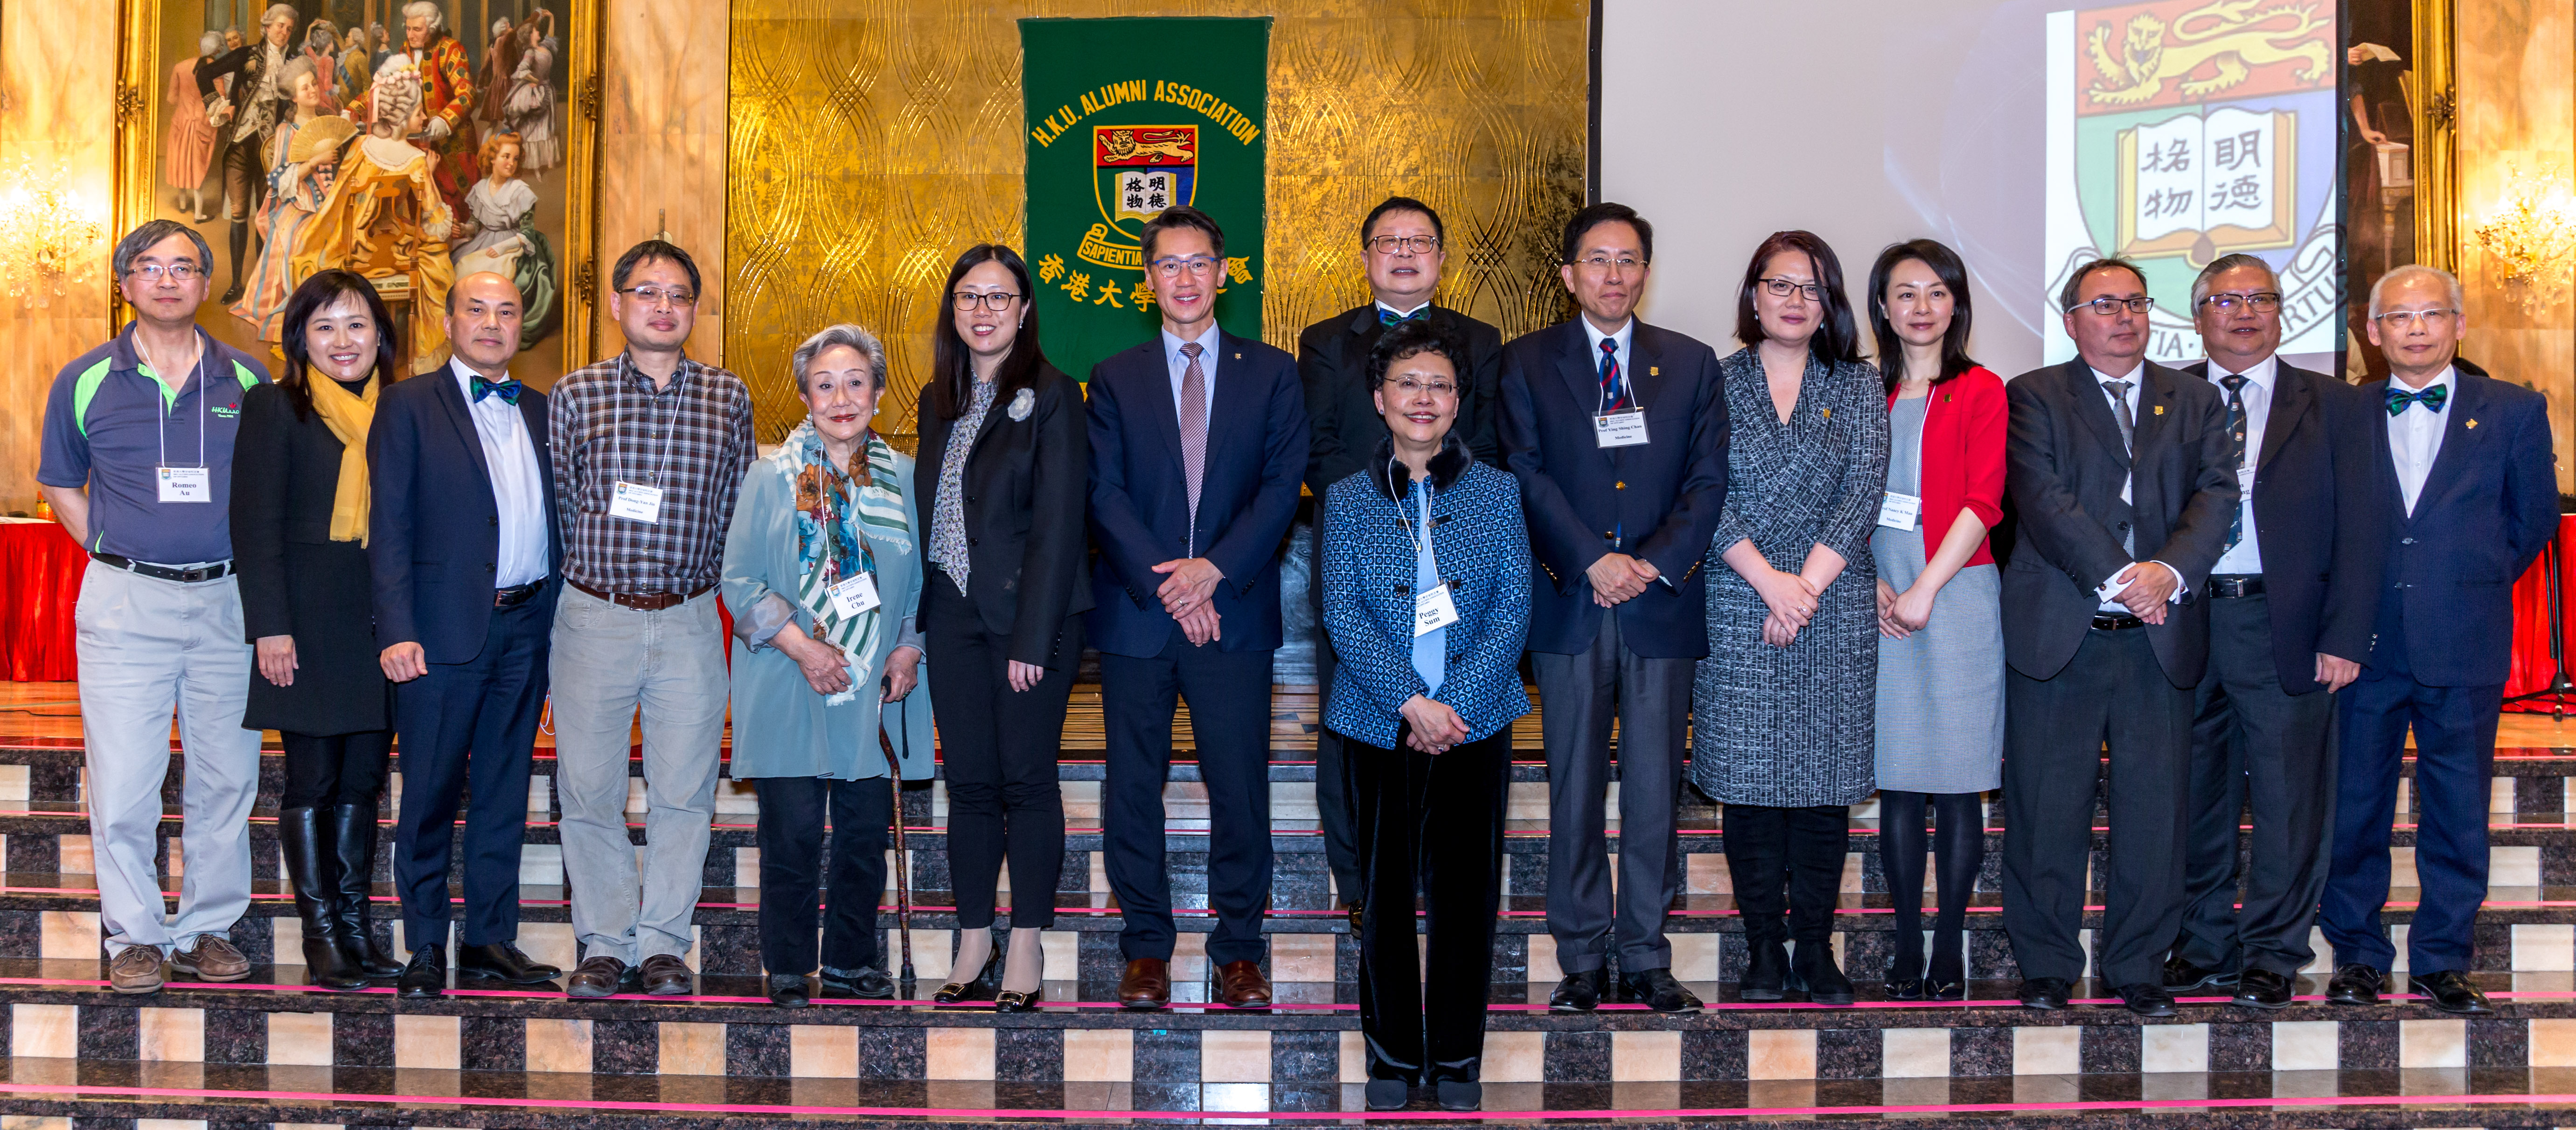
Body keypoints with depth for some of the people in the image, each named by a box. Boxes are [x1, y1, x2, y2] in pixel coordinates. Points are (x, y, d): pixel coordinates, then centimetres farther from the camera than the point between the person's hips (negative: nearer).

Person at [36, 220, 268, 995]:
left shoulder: (249, 382, 5)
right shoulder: (85, 382, 3)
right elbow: (60, 486, 14)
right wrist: (117, 556, 5)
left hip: (229, 600, 1)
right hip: (126, 603, -1)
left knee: (226, 777, 6)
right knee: (122, 783, -2)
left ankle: (209, 930, 18)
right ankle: (135, 936, 10)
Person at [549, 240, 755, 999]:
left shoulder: (728, 397, 6)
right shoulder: (575, 394, 3)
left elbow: (738, 508, 11)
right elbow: (560, 505, 7)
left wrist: (704, 584, 7)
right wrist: (594, 573, 5)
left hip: (689, 621, 1)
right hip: (593, 616, -1)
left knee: (683, 790, 1)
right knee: (589, 786, 2)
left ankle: (663, 944, 11)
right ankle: (605, 944, 13)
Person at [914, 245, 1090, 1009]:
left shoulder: (1051, 398, -6)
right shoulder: (938, 402, 12)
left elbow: (1057, 526, -11)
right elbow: (925, 511, 14)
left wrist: (1032, 638, -16)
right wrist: (914, 622, 5)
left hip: (1031, 613, -5)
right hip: (954, 614, 5)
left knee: (1027, 779, 0)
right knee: (969, 781, 7)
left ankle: (1028, 946, 8)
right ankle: (973, 940, 15)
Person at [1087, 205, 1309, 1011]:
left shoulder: (1270, 372, 8)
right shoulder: (1114, 379, 9)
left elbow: (1283, 484, 0)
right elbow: (1105, 493, 0)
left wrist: (1216, 569, -12)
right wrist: (1164, 582, -12)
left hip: (1235, 612, -1)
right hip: (1135, 612, 1)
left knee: (1240, 786, 0)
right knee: (1133, 788, 4)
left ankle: (1239, 950, 12)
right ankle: (1147, 946, 15)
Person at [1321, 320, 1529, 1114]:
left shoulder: (1496, 492, 5)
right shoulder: (1348, 500, 4)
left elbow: (1513, 610, -2)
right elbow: (1343, 615, -5)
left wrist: (1454, 702, -13)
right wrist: (1412, 702, -16)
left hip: (1476, 720, 0)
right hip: (1380, 724, 0)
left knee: (1466, 894, 3)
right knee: (1386, 896, 6)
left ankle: (1457, 1059, 16)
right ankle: (1393, 1055, 19)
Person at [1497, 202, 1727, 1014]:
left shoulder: (1692, 365, 12)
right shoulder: (1526, 364, 7)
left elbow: (1708, 480, 4)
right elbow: (1527, 477, -2)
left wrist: (1654, 562, -10)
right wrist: (1592, 562, -13)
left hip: (1663, 604, 1)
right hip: (1570, 607, -1)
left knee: (1656, 789, 3)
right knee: (1575, 789, 2)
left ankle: (1648, 961, 11)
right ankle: (1583, 962, 9)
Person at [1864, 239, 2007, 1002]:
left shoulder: (1980, 391, 2)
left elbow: (1983, 501, -6)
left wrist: (1925, 588, -13)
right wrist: (1871, 583, -5)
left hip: (1958, 596, -3)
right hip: (1881, 603, 3)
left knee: (1958, 782, -2)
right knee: (1897, 781, 4)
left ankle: (1949, 956, 4)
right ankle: (1907, 953, 10)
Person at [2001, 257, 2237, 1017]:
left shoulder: (2195, 401, 16)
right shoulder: (2032, 398, 6)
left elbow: (2216, 494, 3)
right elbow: (2043, 499, -7)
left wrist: (2172, 570, -15)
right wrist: (2118, 577, -16)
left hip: (2160, 639, 3)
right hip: (2058, 634, -2)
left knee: (2155, 808, 3)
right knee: (2047, 810, 1)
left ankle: (2138, 967, 15)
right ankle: (2047, 964, 13)